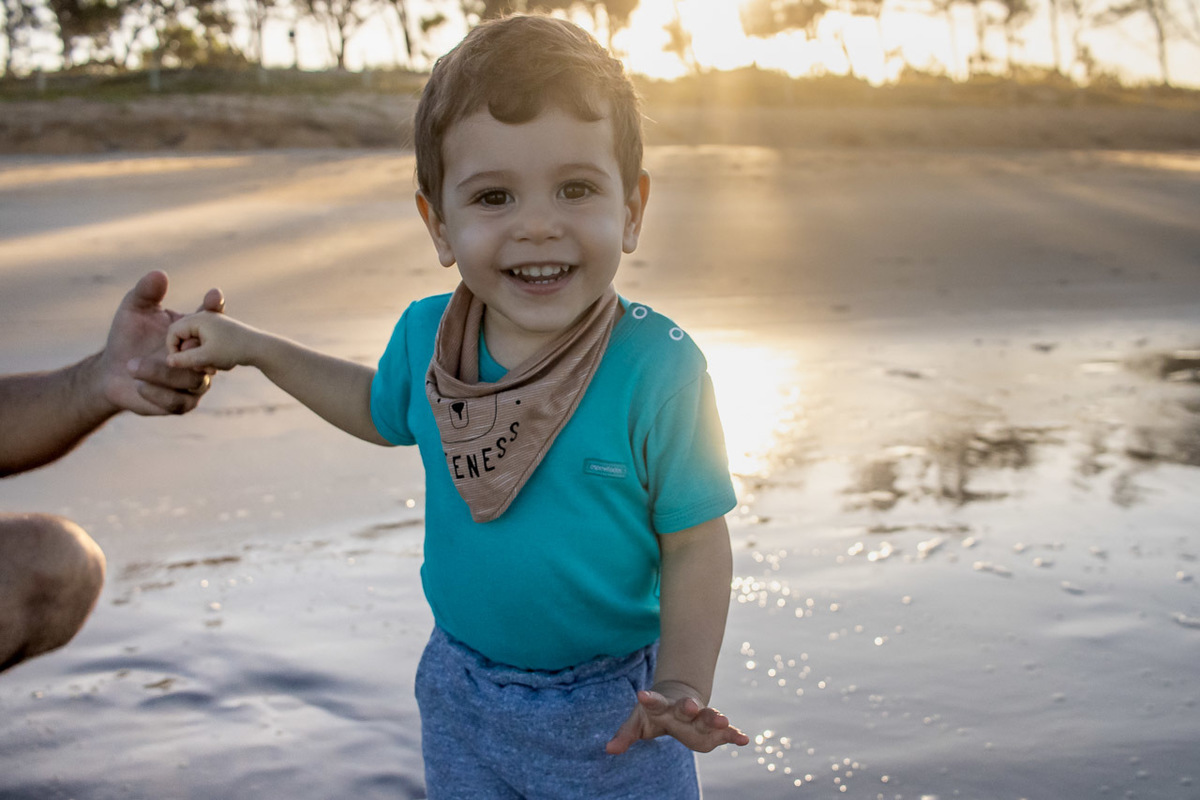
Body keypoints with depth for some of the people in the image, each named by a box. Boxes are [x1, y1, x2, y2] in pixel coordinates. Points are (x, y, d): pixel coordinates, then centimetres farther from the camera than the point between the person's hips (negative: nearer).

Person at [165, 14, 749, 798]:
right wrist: (251, 346, 11)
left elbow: (696, 543, -16)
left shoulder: (657, 367, -25)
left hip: (611, 707, -4)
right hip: (463, 695, 4)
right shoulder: (424, 335, -10)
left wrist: (682, 686, -27)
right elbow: (382, 408, 14)